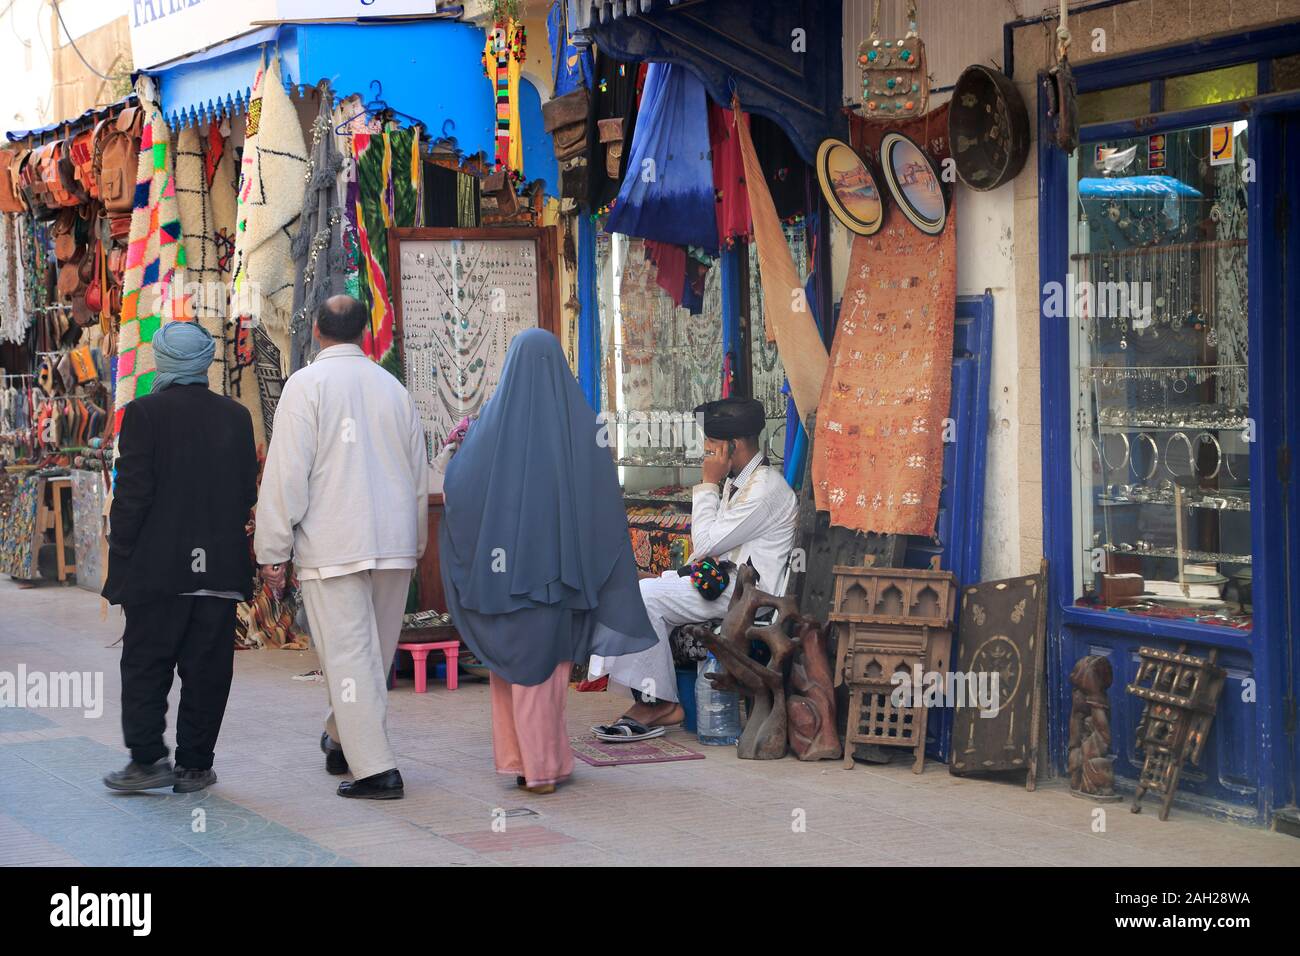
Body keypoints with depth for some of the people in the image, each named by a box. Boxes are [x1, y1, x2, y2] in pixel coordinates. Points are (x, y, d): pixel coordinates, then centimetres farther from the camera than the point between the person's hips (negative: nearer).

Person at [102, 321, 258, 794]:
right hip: (221, 569, 4)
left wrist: (120, 558, -4)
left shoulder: (144, 413, -8)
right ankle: (194, 765, 9)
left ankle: (148, 758, 0)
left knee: (145, 665, 5)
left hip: (158, 566, -3)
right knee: (207, 670, 6)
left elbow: (132, 493, -10)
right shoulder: (236, 416, 5)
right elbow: (248, 492, 8)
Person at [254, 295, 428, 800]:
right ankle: (341, 741, 33)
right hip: (394, 544, 6)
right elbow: (419, 474, 17)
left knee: (349, 656, -3)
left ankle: (376, 769, -7)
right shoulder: (393, 387, 12)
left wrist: (272, 550, -6)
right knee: (375, 653, 16)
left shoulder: (306, 384, -5)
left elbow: (287, 473, -10)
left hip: (332, 546, -6)